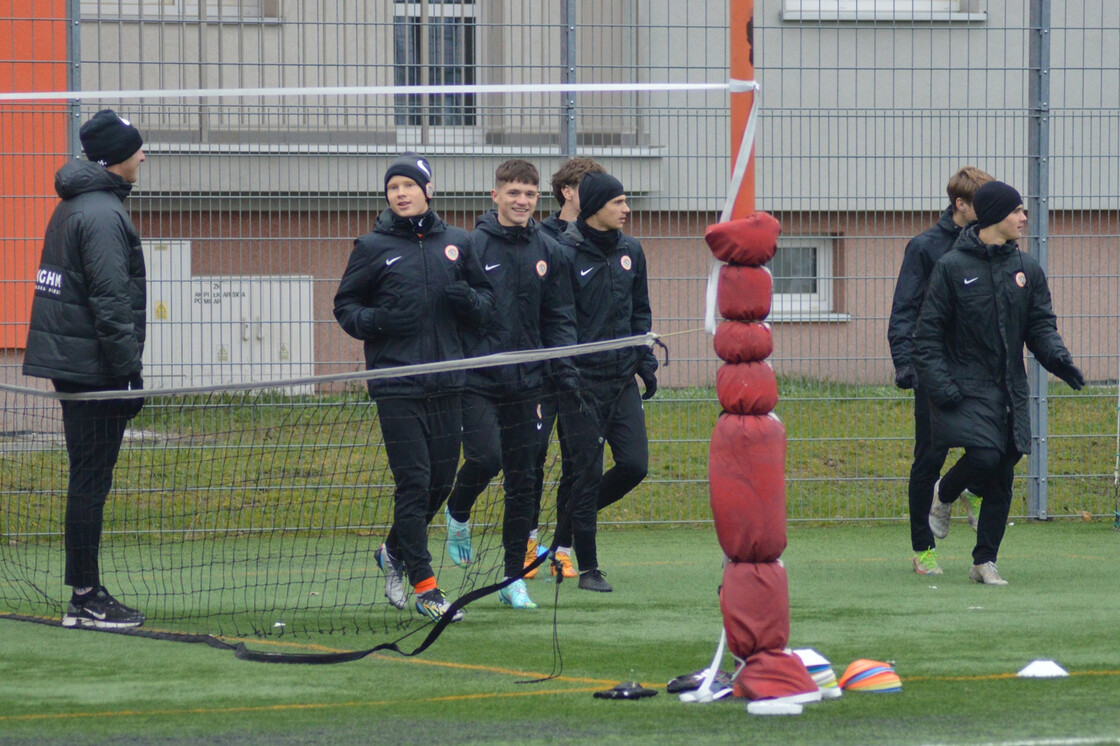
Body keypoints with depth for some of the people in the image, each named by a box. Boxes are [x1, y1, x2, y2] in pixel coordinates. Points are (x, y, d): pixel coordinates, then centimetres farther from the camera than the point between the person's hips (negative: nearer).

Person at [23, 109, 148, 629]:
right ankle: (85, 600, -5)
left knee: (88, 480, 13)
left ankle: (87, 594, 16)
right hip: (93, 368, -10)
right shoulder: (102, 214, -15)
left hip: (72, 365, 10)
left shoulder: (73, 207, 16)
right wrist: (131, 372, -18)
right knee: (91, 482, -7)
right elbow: (110, 302, -20)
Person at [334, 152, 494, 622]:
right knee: (413, 481, -8)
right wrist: (374, 321, -14)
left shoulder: (456, 243, 10)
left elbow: (486, 300, 18)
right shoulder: (373, 247, 1)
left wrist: (469, 300, -5)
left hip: (446, 383, 4)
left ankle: (395, 552, 33)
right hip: (396, 384, -4)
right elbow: (345, 305, 6)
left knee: (441, 479, 9)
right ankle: (424, 586, -3)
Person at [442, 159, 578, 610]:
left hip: (526, 383, 4)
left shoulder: (547, 253, 8)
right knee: (485, 457, -20)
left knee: (523, 479, 4)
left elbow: (559, 319, 12)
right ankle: (458, 514, 14)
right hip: (477, 381, -4)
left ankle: (514, 578, 12)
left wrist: (566, 374, 3)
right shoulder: (472, 247, -5)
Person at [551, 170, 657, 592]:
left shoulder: (630, 252, 11)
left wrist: (646, 363, 12)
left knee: (634, 464, -2)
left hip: (623, 380, 6)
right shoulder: (564, 253, -9)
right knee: (584, 474, -3)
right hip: (581, 381, -6)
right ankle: (587, 569, 6)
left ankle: (567, 528, 21)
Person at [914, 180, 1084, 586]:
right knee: (984, 456, -22)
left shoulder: (1027, 268, 9)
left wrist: (1057, 357, -12)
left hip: (1011, 392, 5)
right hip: (966, 388, -5)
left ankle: (985, 561, 12)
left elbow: (1040, 325, 10)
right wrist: (940, 385, -14)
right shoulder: (952, 267, -4)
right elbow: (928, 333, -4)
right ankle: (944, 495, 11)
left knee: (1002, 479, 2)